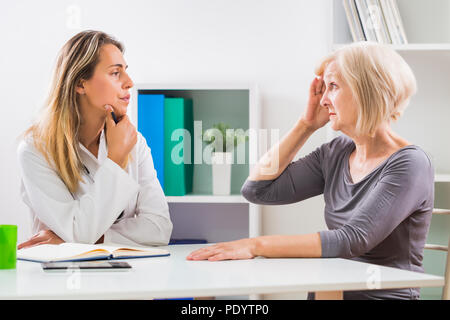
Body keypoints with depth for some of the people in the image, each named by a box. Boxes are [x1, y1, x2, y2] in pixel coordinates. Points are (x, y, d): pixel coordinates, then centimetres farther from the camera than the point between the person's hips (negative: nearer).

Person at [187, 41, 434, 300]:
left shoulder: (409, 165, -12)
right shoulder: (336, 153, 10)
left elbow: (352, 240, -22)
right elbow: (258, 189, 8)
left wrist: (257, 245, -24)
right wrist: (307, 125, 5)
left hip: (385, 294, -6)